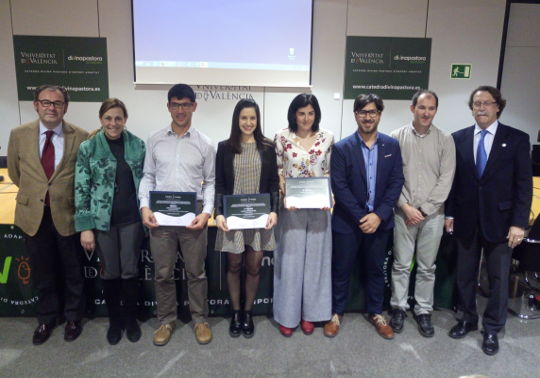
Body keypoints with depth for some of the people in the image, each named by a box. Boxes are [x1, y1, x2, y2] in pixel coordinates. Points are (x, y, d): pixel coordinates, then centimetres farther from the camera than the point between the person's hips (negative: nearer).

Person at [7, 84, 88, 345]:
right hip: (34, 214, 2)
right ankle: (46, 318, 38)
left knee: (72, 270, 14)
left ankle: (72, 317, 36)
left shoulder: (80, 137, -10)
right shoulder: (19, 135, -3)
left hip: (67, 214, -2)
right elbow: (15, 173, 12)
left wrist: (61, 194, 5)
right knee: (42, 272, 17)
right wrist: (33, 191, 15)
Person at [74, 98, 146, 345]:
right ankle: (114, 321, 31)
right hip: (102, 220, -1)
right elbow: (81, 190, -5)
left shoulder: (138, 145, 0)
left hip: (132, 219, 1)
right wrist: (85, 227, -8)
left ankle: (131, 319, 30)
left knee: (130, 272, 9)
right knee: (109, 273, 11)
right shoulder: (88, 148, -4)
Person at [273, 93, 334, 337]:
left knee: (315, 259, 10)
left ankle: (310, 313, 26)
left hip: (319, 207, 2)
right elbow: (276, 172, 2)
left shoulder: (327, 138, 3)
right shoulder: (282, 137, -1)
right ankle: (287, 315, 20)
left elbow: (330, 172, 6)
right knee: (290, 260, 5)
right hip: (291, 207, -1)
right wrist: (285, 196, -13)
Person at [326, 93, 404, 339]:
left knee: (376, 269, 16)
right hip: (347, 222, -2)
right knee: (341, 270, 10)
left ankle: (375, 313, 35)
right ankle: (336, 313, 29)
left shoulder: (392, 145, 1)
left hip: (379, 221, 2)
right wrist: (361, 218, -16)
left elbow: (396, 183, -2)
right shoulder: (342, 148, -7)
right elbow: (339, 187, -11)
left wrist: (379, 215, -12)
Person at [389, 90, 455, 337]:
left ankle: (424, 311, 27)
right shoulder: (397, 137, -1)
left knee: (427, 267, 11)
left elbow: (446, 179, -3)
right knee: (401, 264, 9)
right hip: (404, 212, 0)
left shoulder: (445, 140, 0)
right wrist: (406, 206, -9)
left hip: (433, 213, 1)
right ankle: (399, 307, 26)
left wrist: (424, 209, -8)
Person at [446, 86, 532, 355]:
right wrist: (449, 213, 3)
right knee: (465, 274, 13)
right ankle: (467, 319, 33)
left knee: (498, 278, 9)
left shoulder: (517, 139, -4)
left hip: (500, 220, -2)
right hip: (466, 219, 2)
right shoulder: (458, 138, 2)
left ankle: (492, 329, 26)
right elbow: (453, 179, 5)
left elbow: (524, 184, -6)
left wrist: (518, 223, -11)